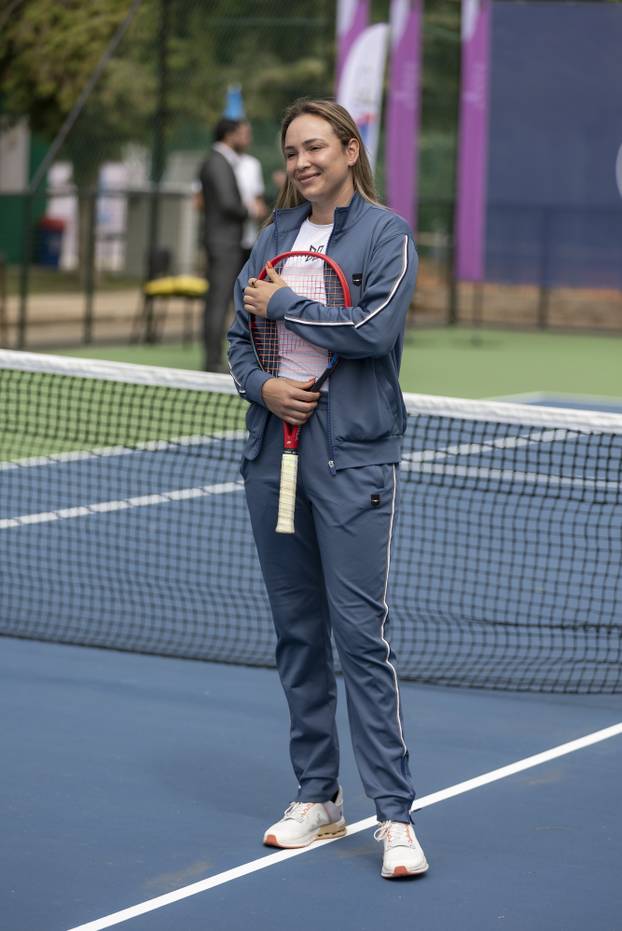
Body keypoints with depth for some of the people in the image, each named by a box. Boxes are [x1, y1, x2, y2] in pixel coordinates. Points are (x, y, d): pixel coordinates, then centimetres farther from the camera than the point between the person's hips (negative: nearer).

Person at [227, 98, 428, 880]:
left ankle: (394, 815, -8)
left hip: (354, 461, -6)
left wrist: (283, 304, -9)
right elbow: (239, 337, 15)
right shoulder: (276, 236, 13)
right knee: (296, 631, 9)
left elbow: (377, 327, -17)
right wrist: (262, 385, -6)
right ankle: (317, 798, 19)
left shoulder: (387, 234, -3)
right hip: (274, 454, 6)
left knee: (361, 633, -10)